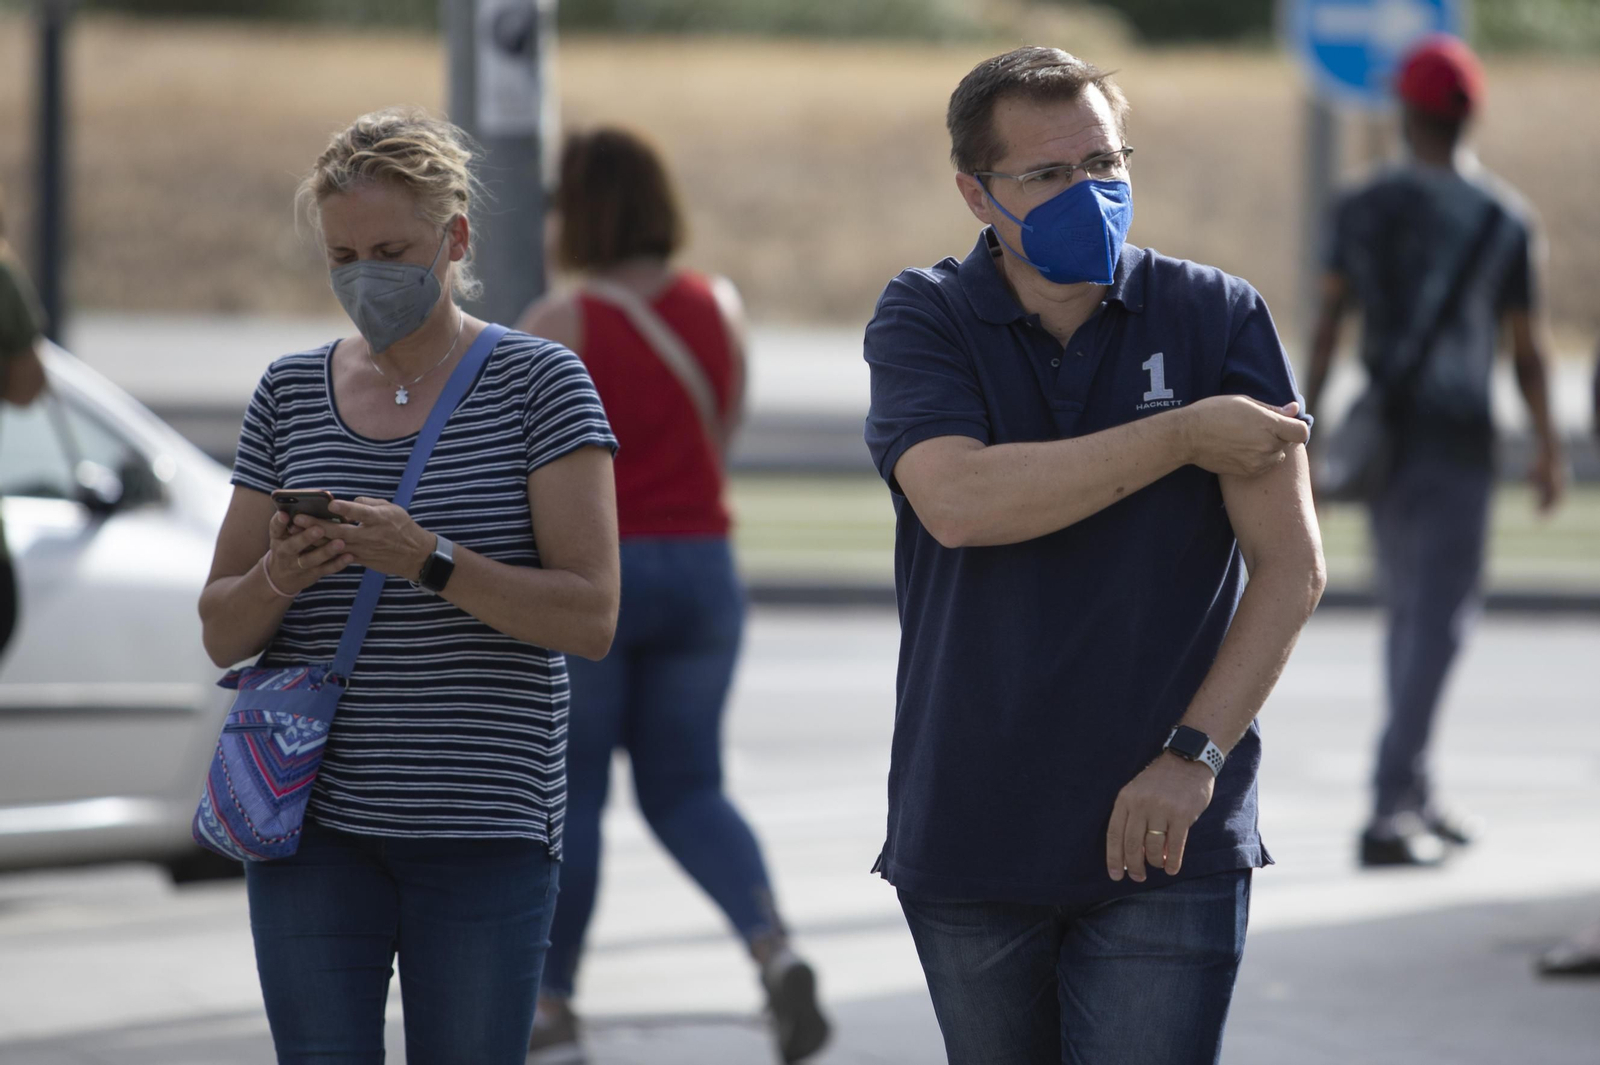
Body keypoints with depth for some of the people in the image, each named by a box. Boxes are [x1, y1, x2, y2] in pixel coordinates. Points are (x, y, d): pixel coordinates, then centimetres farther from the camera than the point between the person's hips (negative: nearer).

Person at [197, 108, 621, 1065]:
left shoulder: (539, 383, 0)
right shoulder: (292, 393, 11)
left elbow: (591, 616, -8)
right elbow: (222, 633, 11)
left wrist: (429, 562, -21)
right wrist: (279, 579, -11)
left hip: (484, 833, -3)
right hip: (314, 823, 3)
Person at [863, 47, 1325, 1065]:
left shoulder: (1216, 319, 1)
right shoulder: (924, 322, 2)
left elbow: (1291, 567, -2)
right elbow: (958, 502, -18)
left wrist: (1193, 754, -13)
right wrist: (1184, 437, -13)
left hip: (1166, 841, -1)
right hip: (969, 842, 1)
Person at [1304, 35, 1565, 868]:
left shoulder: (1362, 208, 1)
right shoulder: (1503, 220, -6)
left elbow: (1327, 324, -4)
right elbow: (1525, 349, -4)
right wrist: (1547, 448, 7)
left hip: (1381, 441, 4)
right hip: (1457, 446, -4)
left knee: (1410, 614, 18)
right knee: (1436, 626, -5)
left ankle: (1416, 801, 26)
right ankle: (1390, 812, -17)